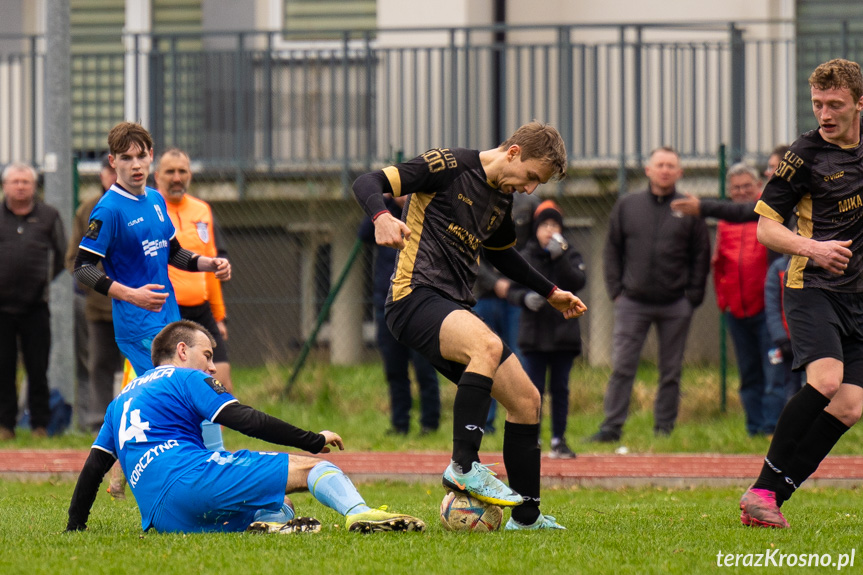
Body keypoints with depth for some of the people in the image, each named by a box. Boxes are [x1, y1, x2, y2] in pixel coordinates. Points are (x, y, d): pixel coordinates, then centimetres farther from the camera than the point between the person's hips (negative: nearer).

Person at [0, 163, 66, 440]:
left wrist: (47, 282, 3)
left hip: (36, 305, 0)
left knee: (38, 368, 2)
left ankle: (40, 424, 9)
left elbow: (61, 255, 12)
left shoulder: (48, 216, 7)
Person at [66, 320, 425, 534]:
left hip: (159, 516, 7)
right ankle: (358, 513, -40)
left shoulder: (123, 398, 31)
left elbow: (94, 466, 28)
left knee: (282, 508, 22)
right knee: (310, 468, -8)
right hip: (189, 478, -7)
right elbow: (248, 421, -1)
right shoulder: (186, 379, 10)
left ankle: (269, 524, -16)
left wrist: (75, 528, 36)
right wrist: (314, 440, 5)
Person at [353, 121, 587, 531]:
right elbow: (368, 183, -13)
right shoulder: (451, 167, -8)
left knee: (526, 401, 5)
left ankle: (526, 517, 16)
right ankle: (463, 467, -35)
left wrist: (550, 292, 41)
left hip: (454, 309, 9)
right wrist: (381, 217, -33)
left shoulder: (502, 198, 17)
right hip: (415, 297, -9)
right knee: (487, 345, -37)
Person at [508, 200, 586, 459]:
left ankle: (559, 440, 13)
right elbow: (513, 289, 4)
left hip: (563, 333, 0)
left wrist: (560, 257, -21)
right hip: (534, 333, 0)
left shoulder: (570, 256, 4)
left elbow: (578, 282, -12)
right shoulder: (525, 257, 4)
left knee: (560, 389, 6)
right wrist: (525, 297, -17)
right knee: (534, 388, 1)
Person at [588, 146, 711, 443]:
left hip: (675, 306, 0)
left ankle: (664, 427, 14)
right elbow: (612, 250, 11)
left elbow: (701, 256, 6)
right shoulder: (626, 206, 7)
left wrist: (693, 296, -1)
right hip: (632, 303, 0)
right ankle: (612, 426, -3)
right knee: (622, 367, -5)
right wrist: (616, 290, 2)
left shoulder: (689, 210, 3)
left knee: (671, 371, 6)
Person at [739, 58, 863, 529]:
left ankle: (772, 496, -4)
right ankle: (763, 487, -21)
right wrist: (813, 249, -21)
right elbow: (766, 227, -6)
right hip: (812, 288, -6)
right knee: (825, 380, -28)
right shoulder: (807, 155, -7)